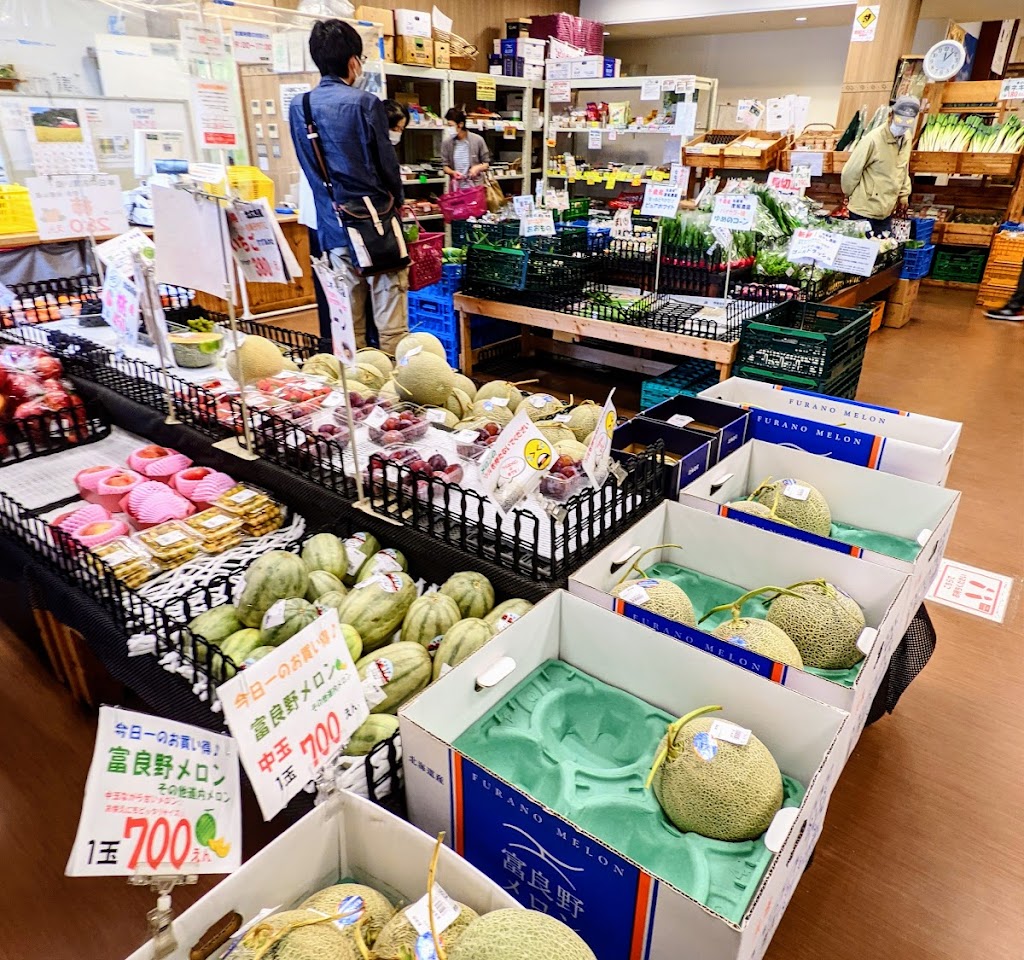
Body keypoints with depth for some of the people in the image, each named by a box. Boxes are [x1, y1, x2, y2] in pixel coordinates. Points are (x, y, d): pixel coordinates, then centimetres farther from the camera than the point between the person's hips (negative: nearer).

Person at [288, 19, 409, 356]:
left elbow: (309, 167, 13)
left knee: (349, 320, 10)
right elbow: (385, 159, -4)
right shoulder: (364, 102, -9)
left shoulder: (298, 107, 7)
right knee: (390, 316, 0)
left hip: (332, 223, 5)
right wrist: (397, 198, 12)